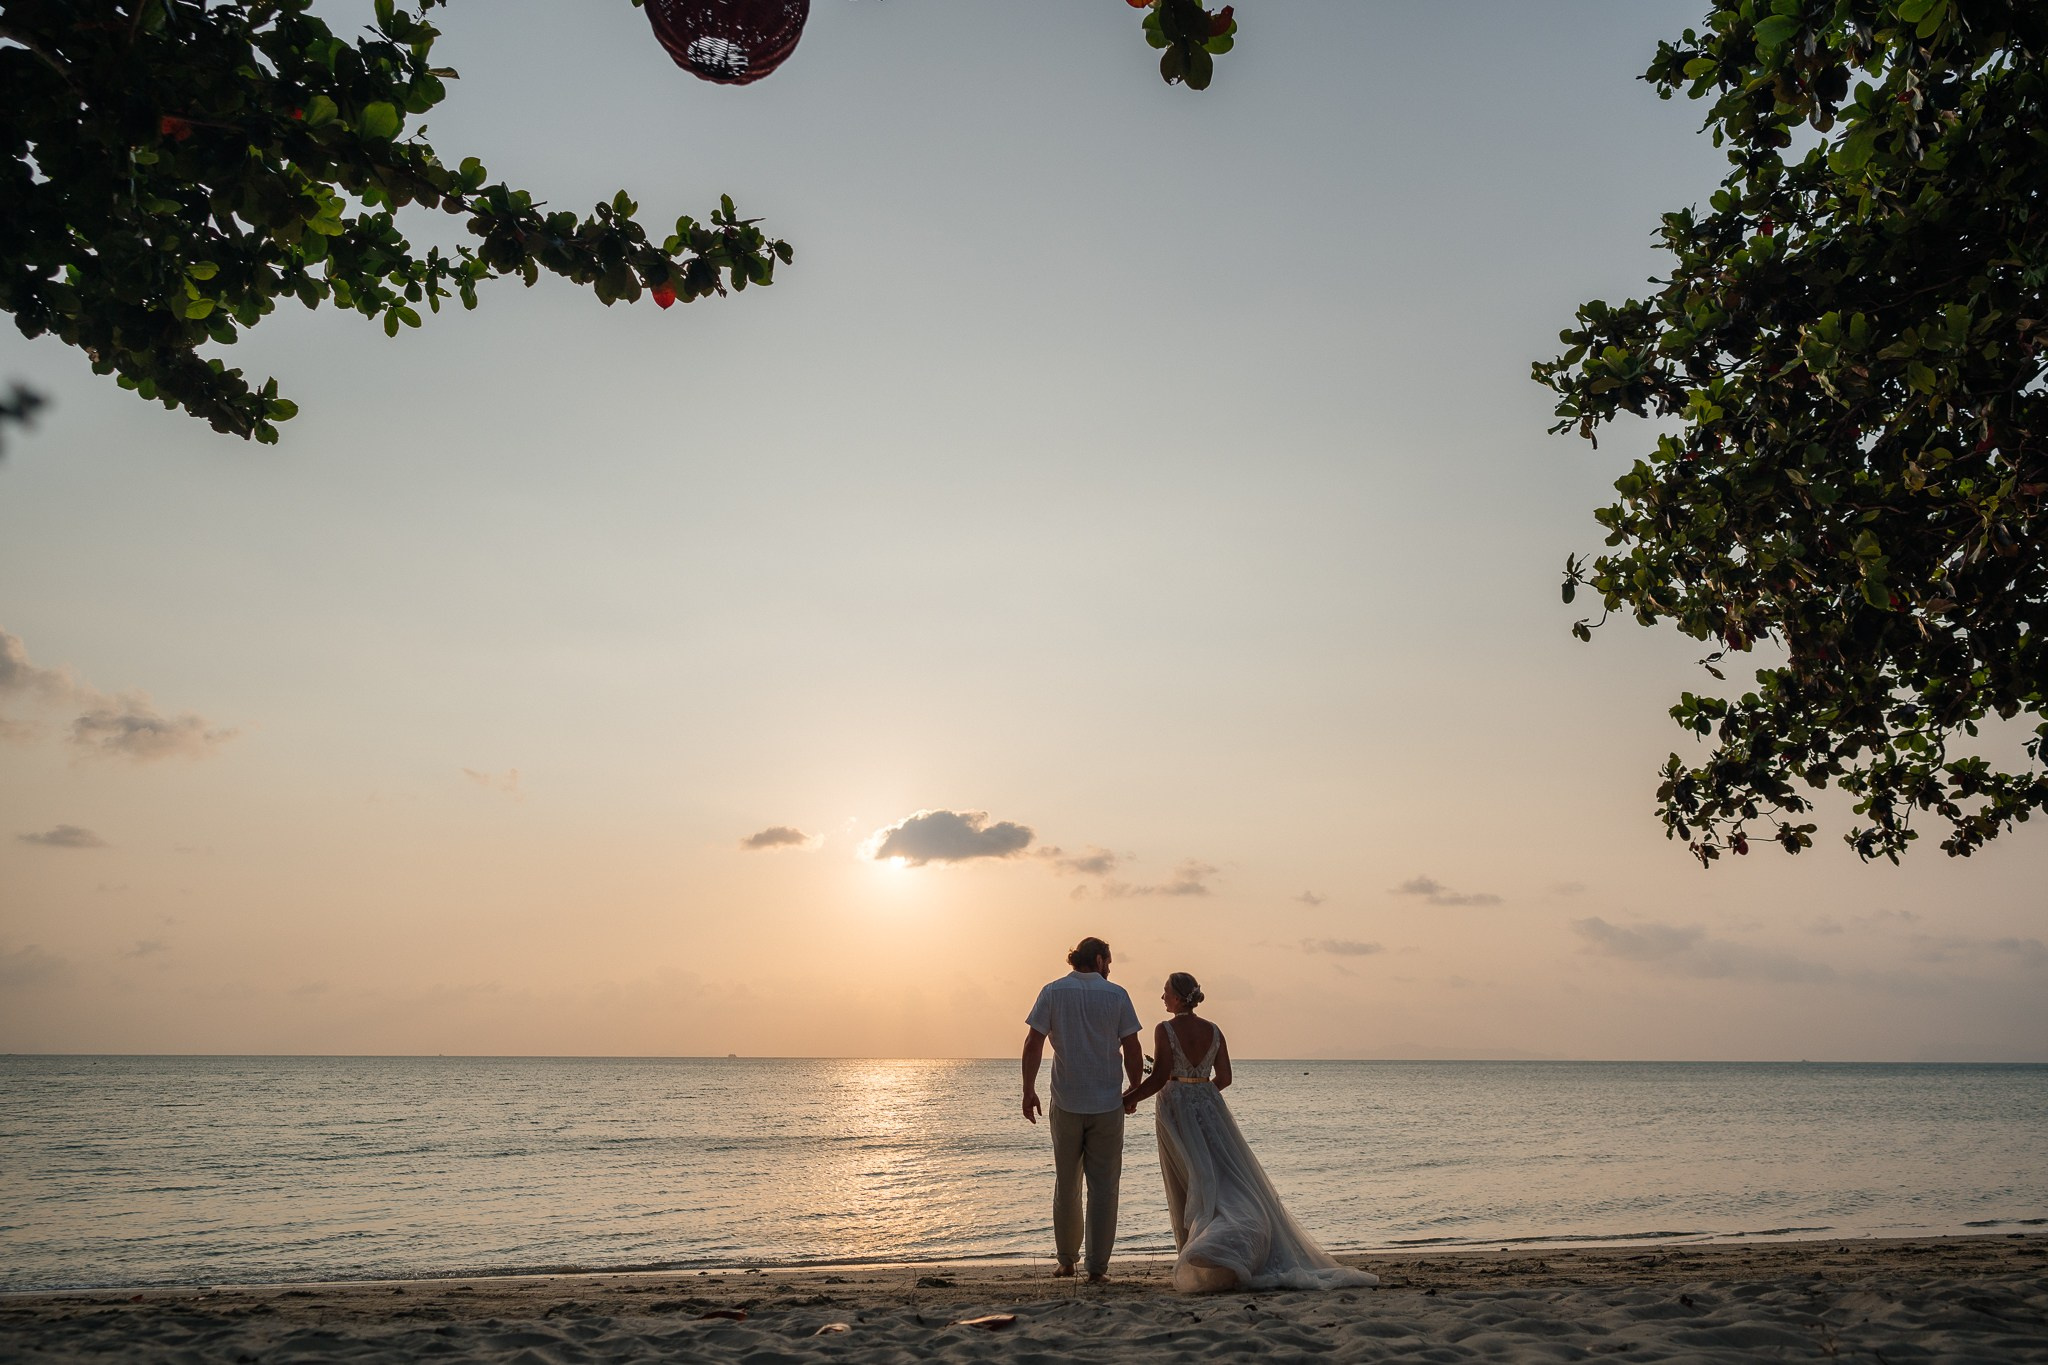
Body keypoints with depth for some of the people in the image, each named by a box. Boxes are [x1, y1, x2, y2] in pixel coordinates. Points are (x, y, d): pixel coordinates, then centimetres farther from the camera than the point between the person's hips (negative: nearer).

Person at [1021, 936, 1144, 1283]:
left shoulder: (1053, 992, 0)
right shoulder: (1116, 994, -1)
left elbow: (1033, 1043, -6)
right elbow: (1132, 1050, -2)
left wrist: (1029, 1089, -1)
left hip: (1066, 1103, 1)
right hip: (1107, 1103, -1)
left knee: (1066, 1183, 14)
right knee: (1103, 1186, 4)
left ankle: (1066, 1260, 22)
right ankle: (1097, 1267, 3)